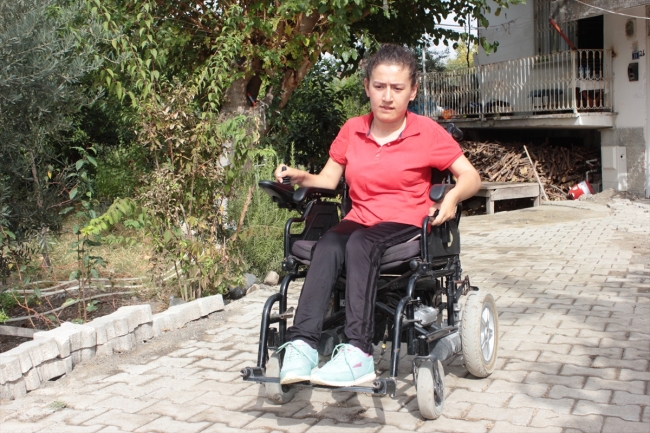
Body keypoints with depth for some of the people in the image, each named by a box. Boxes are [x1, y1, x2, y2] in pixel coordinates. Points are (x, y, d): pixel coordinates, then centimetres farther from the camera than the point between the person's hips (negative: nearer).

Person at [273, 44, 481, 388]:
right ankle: (302, 345, -42)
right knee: (327, 246, -33)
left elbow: (471, 176, 3)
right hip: (359, 222, 3)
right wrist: (301, 178, -6)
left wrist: (453, 197, -18)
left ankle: (358, 353, -45)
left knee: (360, 243, -37)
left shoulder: (427, 132, 2)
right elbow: (329, 179, 14)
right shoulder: (352, 130, 12)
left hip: (407, 224, -3)